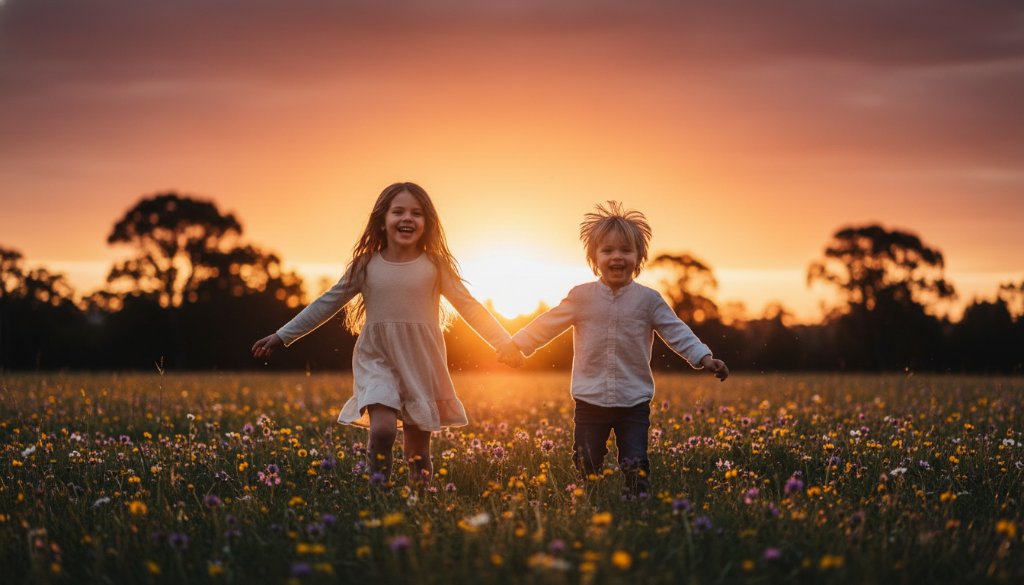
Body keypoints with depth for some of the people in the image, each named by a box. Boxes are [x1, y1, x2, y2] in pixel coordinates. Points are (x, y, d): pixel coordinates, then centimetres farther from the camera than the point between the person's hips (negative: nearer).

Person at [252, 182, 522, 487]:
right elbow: (327, 304, 9)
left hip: (422, 363, 0)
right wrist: (282, 336, 9)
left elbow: (469, 306, 4)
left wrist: (504, 342, -6)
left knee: (418, 446, 3)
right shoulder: (367, 266, 2)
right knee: (383, 428, -23)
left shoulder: (435, 266, 0)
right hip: (377, 361, 0)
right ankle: (379, 481, -7)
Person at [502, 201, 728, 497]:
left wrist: (704, 358, -14)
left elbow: (677, 332, -2)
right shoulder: (581, 297, 1)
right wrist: (515, 347, 4)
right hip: (590, 402, 1)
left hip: (634, 403, -1)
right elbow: (547, 325, 7)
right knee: (586, 469, 6)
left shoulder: (648, 300, -1)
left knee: (636, 469, -2)